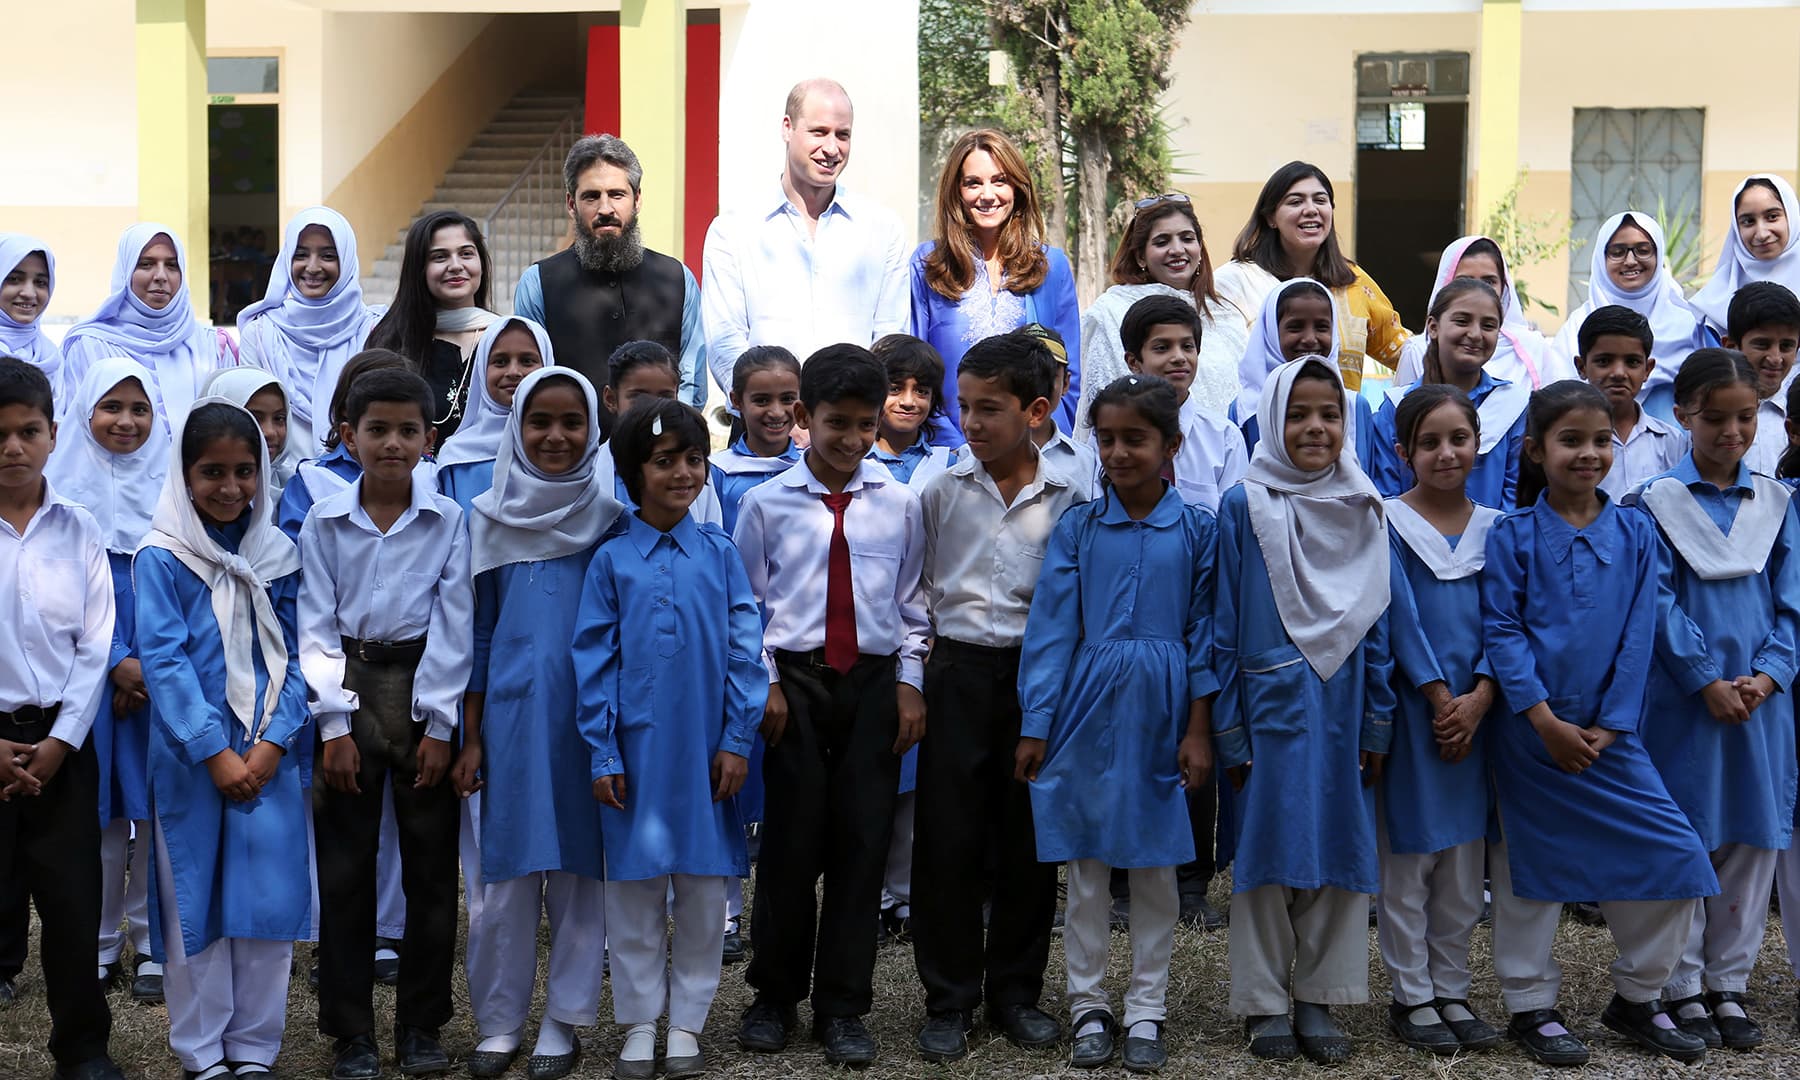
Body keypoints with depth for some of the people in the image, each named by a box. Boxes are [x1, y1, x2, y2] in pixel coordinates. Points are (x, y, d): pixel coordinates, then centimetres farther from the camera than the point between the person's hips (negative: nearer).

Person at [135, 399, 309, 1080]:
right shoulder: (161, 557, -5)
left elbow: (295, 655, 3)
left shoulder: (279, 555, 5)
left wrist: (272, 743, -9)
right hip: (192, 758, -2)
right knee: (196, 897, 5)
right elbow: (163, 661, -10)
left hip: (270, 756, 3)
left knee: (268, 896, 4)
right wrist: (216, 752, -14)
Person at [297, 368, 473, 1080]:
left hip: (424, 689, 0)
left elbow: (453, 627, -3)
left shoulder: (449, 521, -1)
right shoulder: (324, 523, 1)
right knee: (345, 866, 3)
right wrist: (333, 725, -8)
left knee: (431, 862, 4)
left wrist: (438, 726, -8)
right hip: (350, 690, 0)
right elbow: (317, 628, 0)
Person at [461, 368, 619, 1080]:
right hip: (510, 714, 1)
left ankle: (564, 1021, 16)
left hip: (590, 717, 0)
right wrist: (469, 737, 4)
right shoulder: (488, 519, 4)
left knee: (581, 864, 4)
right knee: (507, 869, 4)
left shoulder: (610, 518, 2)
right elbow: (477, 633, 7)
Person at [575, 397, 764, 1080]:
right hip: (636, 748, -1)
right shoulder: (611, 559, 1)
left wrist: (737, 740, -4)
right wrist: (601, 754, -4)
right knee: (635, 891, 6)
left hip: (706, 749, 1)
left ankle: (687, 1024, 19)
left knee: (704, 889, 6)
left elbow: (745, 650, 2)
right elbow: (594, 660, 1)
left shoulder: (720, 553, 3)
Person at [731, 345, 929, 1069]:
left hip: (874, 683, 1)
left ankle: (842, 1006, 14)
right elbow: (746, 602, 4)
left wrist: (910, 683, 2)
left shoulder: (898, 503, 4)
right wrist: (764, 683, -3)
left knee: (862, 842, 3)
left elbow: (912, 603, 8)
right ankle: (775, 995, 21)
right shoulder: (767, 504, 0)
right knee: (791, 840, 4)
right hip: (793, 681, -1)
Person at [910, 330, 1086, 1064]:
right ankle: (949, 999, 13)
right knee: (947, 838, 2)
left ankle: (1015, 991, 22)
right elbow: (911, 590, 6)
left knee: (1027, 839, 8)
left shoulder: (1070, 499, -1)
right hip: (958, 673, 0)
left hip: (1036, 674, 0)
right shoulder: (942, 489, 1)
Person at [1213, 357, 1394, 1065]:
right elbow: (1225, 625, -1)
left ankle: (1318, 997, 18)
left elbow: (1375, 620, 8)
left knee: (1340, 847, 6)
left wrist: (1378, 721, 4)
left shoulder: (1362, 509, 7)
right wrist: (1228, 727, -5)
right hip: (1272, 705, -3)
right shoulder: (1243, 507, -2)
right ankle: (1265, 1002, 14)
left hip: (1342, 707, 3)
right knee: (1268, 848, 3)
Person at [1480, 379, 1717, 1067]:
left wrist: (1609, 726, -7)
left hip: (1608, 734, 3)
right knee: (1529, 863, 6)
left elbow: (1638, 635, 1)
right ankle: (1530, 1005, 22)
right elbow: (1501, 630, -8)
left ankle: (1636, 998, 16)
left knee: (1672, 858, -2)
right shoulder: (1512, 535, -3)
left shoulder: (1634, 534, 5)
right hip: (1529, 727, -2)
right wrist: (1545, 718, -15)